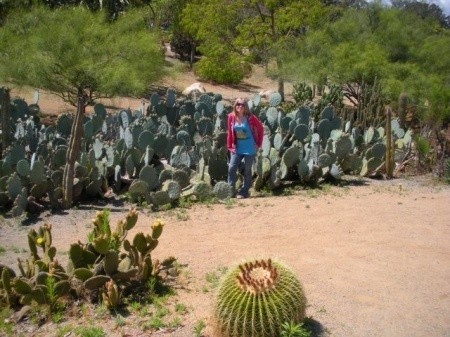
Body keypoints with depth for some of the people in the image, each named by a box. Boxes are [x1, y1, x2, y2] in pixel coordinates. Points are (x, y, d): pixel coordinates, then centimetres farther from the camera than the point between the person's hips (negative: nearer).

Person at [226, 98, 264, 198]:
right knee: (231, 168, -4)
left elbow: (261, 128, -3)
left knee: (247, 170, 4)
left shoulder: (250, 117, -11)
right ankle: (230, 191, 5)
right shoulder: (231, 117, -3)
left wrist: (259, 144, -5)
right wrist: (230, 146, 0)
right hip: (237, 148, 3)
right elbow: (229, 132, 4)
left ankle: (244, 192, 13)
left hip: (250, 148, -3)